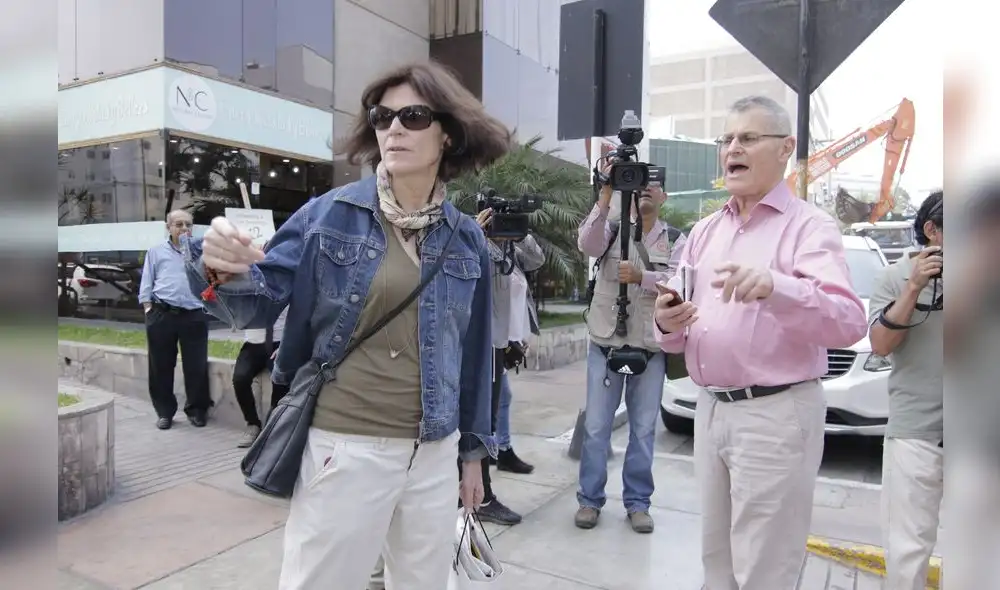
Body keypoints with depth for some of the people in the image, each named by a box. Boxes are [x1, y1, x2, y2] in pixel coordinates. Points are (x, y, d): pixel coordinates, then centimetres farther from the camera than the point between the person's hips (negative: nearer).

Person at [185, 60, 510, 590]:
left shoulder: (467, 240, 3)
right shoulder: (328, 215, -5)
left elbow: (473, 351, 8)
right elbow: (259, 305, -5)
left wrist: (473, 449, 13)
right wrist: (226, 271, -29)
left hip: (435, 453, 4)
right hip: (343, 447, -3)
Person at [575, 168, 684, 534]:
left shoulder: (675, 240, 6)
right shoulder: (612, 230, 5)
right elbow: (587, 246, -17)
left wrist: (641, 276, -23)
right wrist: (605, 196, -24)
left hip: (651, 348, 1)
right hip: (605, 344, 0)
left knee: (643, 430, 8)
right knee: (596, 427, 4)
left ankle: (637, 502, 22)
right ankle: (590, 499, 18)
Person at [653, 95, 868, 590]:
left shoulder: (809, 226, -7)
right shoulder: (704, 232, 12)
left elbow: (850, 323, -22)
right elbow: (677, 335, 13)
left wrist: (775, 286, -39)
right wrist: (668, 324, -10)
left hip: (777, 415, -6)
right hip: (710, 410, 6)